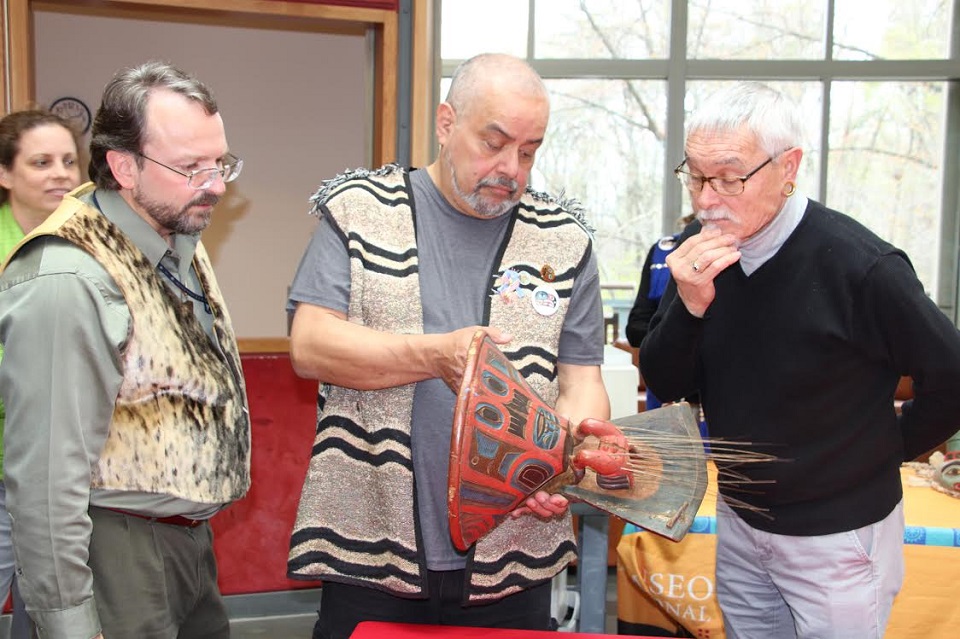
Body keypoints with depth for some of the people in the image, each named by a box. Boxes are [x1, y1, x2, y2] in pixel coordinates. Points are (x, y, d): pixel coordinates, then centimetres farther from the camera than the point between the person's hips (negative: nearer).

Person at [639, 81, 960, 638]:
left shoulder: (862, 266, -24)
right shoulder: (700, 255, -7)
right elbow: (666, 385, -4)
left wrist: (884, 451, 0)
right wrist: (689, 306, -21)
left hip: (838, 535, -5)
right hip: (740, 520, 5)